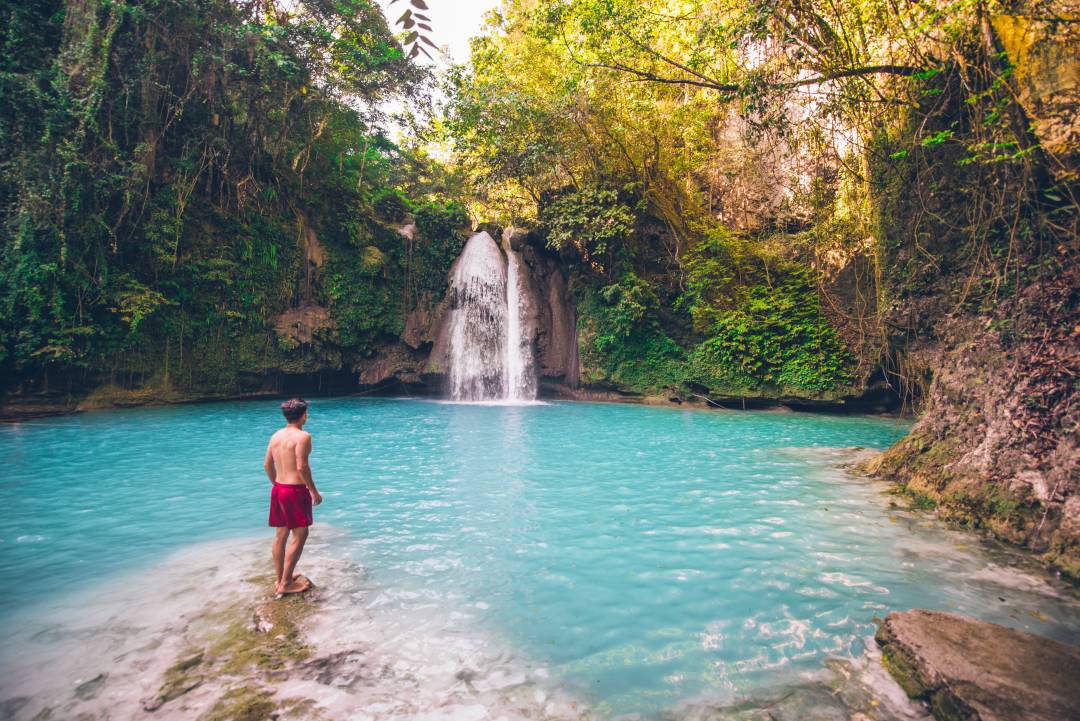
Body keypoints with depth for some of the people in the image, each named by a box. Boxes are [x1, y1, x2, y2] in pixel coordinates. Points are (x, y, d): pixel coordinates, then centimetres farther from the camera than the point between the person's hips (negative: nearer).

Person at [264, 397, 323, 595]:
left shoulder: (276, 435, 9)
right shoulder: (303, 436, -15)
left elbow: (267, 465, 12)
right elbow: (302, 467, -20)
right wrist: (314, 491, -11)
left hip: (278, 489, 8)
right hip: (295, 490, -8)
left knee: (281, 535, 16)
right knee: (299, 536, 2)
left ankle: (281, 578, 28)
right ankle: (286, 583, 6)